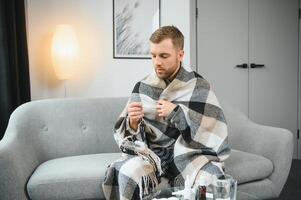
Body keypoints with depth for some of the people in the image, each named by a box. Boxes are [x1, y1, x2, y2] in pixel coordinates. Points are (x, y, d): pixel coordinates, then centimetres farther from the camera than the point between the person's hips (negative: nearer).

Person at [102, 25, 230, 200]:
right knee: (126, 174, -29)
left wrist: (177, 113, -18)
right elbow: (126, 136, 4)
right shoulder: (143, 87, 2)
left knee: (210, 181, -31)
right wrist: (132, 122, -20)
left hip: (188, 152, -1)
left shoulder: (198, 86, -3)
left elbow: (217, 133, -10)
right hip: (151, 153, 2)